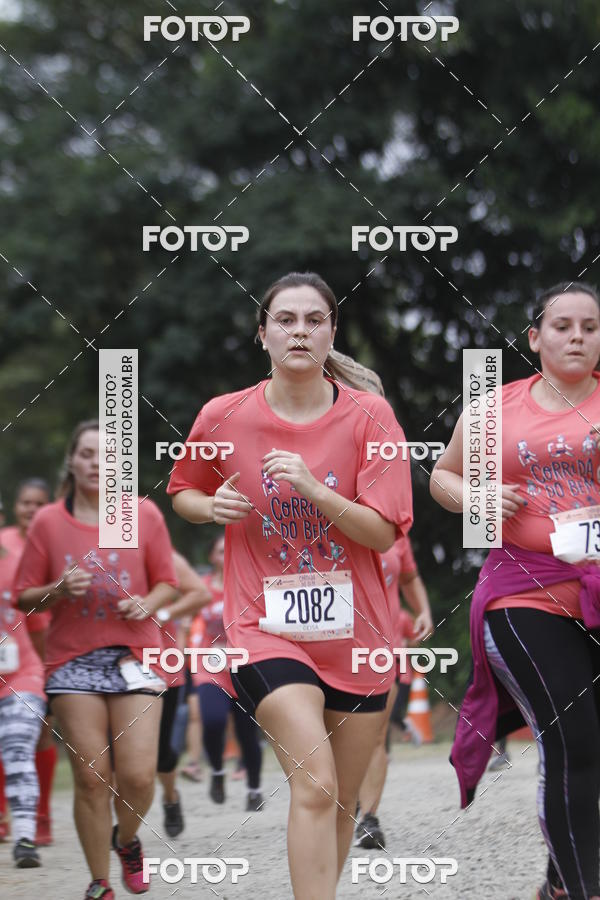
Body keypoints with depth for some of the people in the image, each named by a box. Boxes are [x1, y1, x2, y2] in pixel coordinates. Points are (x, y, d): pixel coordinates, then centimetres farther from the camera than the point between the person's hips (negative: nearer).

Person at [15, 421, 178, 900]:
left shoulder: (145, 514, 5)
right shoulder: (48, 522, 4)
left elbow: (167, 583, 12)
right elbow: (25, 596, 8)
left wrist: (146, 604, -9)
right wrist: (60, 589, -12)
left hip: (135, 657, 0)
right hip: (74, 660, 0)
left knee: (138, 775, -10)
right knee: (91, 778, -4)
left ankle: (126, 840, 23)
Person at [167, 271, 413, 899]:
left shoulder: (369, 416, -4)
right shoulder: (224, 417, -2)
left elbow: (383, 532, -9)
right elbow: (182, 492, 17)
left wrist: (313, 488, -23)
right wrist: (212, 506, -6)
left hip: (355, 634, 2)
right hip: (266, 628, -2)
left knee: (340, 804, 13)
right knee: (315, 786, -22)